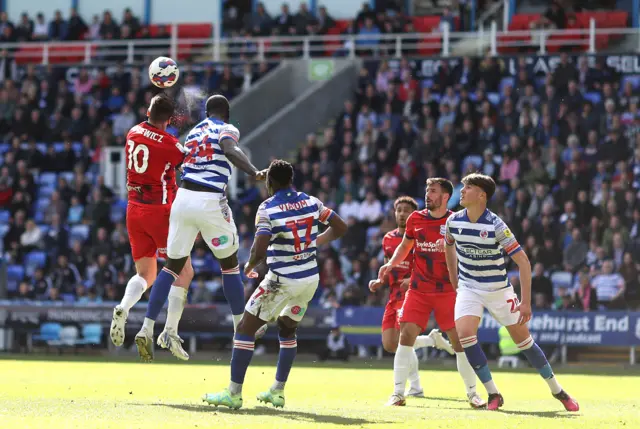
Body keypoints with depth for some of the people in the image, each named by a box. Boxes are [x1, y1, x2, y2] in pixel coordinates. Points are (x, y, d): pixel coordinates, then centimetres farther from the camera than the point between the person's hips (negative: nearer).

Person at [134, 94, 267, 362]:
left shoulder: (193, 132, 19)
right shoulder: (227, 130, 1)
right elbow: (230, 150, -22)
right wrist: (254, 173, -36)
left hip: (183, 198, 5)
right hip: (210, 202, -5)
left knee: (173, 265, 10)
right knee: (230, 264, 13)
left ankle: (146, 330, -1)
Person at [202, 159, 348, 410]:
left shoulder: (267, 209, -14)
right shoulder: (312, 202, 2)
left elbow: (259, 251, -22)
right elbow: (340, 228, 10)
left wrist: (250, 266, -2)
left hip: (282, 281, -6)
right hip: (310, 279, 6)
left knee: (246, 329, 2)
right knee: (287, 330, 25)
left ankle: (234, 393, -1)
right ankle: (278, 391, 26)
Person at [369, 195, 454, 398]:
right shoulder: (388, 239, 13)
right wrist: (379, 282, 4)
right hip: (394, 296, 7)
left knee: (401, 340, -18)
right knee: (389, 344, 4)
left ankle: (415, 386, -3)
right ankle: (433, 339, 23)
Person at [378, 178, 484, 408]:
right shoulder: (415, 219, 5)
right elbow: (405, 246, 20)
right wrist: (391, 264, 3)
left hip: (447, 290, -2)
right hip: (418, 289, 2)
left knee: (459, 339, -4)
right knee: (406, 335, -8)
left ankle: (472, 393, 10)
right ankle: (398, 393, -3)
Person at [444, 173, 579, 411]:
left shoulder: (495, 225, -21)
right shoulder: (453, 221, -8)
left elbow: (522, 261, -20)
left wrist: (526, 302, -24)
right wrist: (454, 281, 17)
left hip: (498, 289, -3)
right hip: (468, 288, 3)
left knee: (523, 338, 1)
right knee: (464, 333, -20)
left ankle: (557, 391, 19)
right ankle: (493, 394, -7)